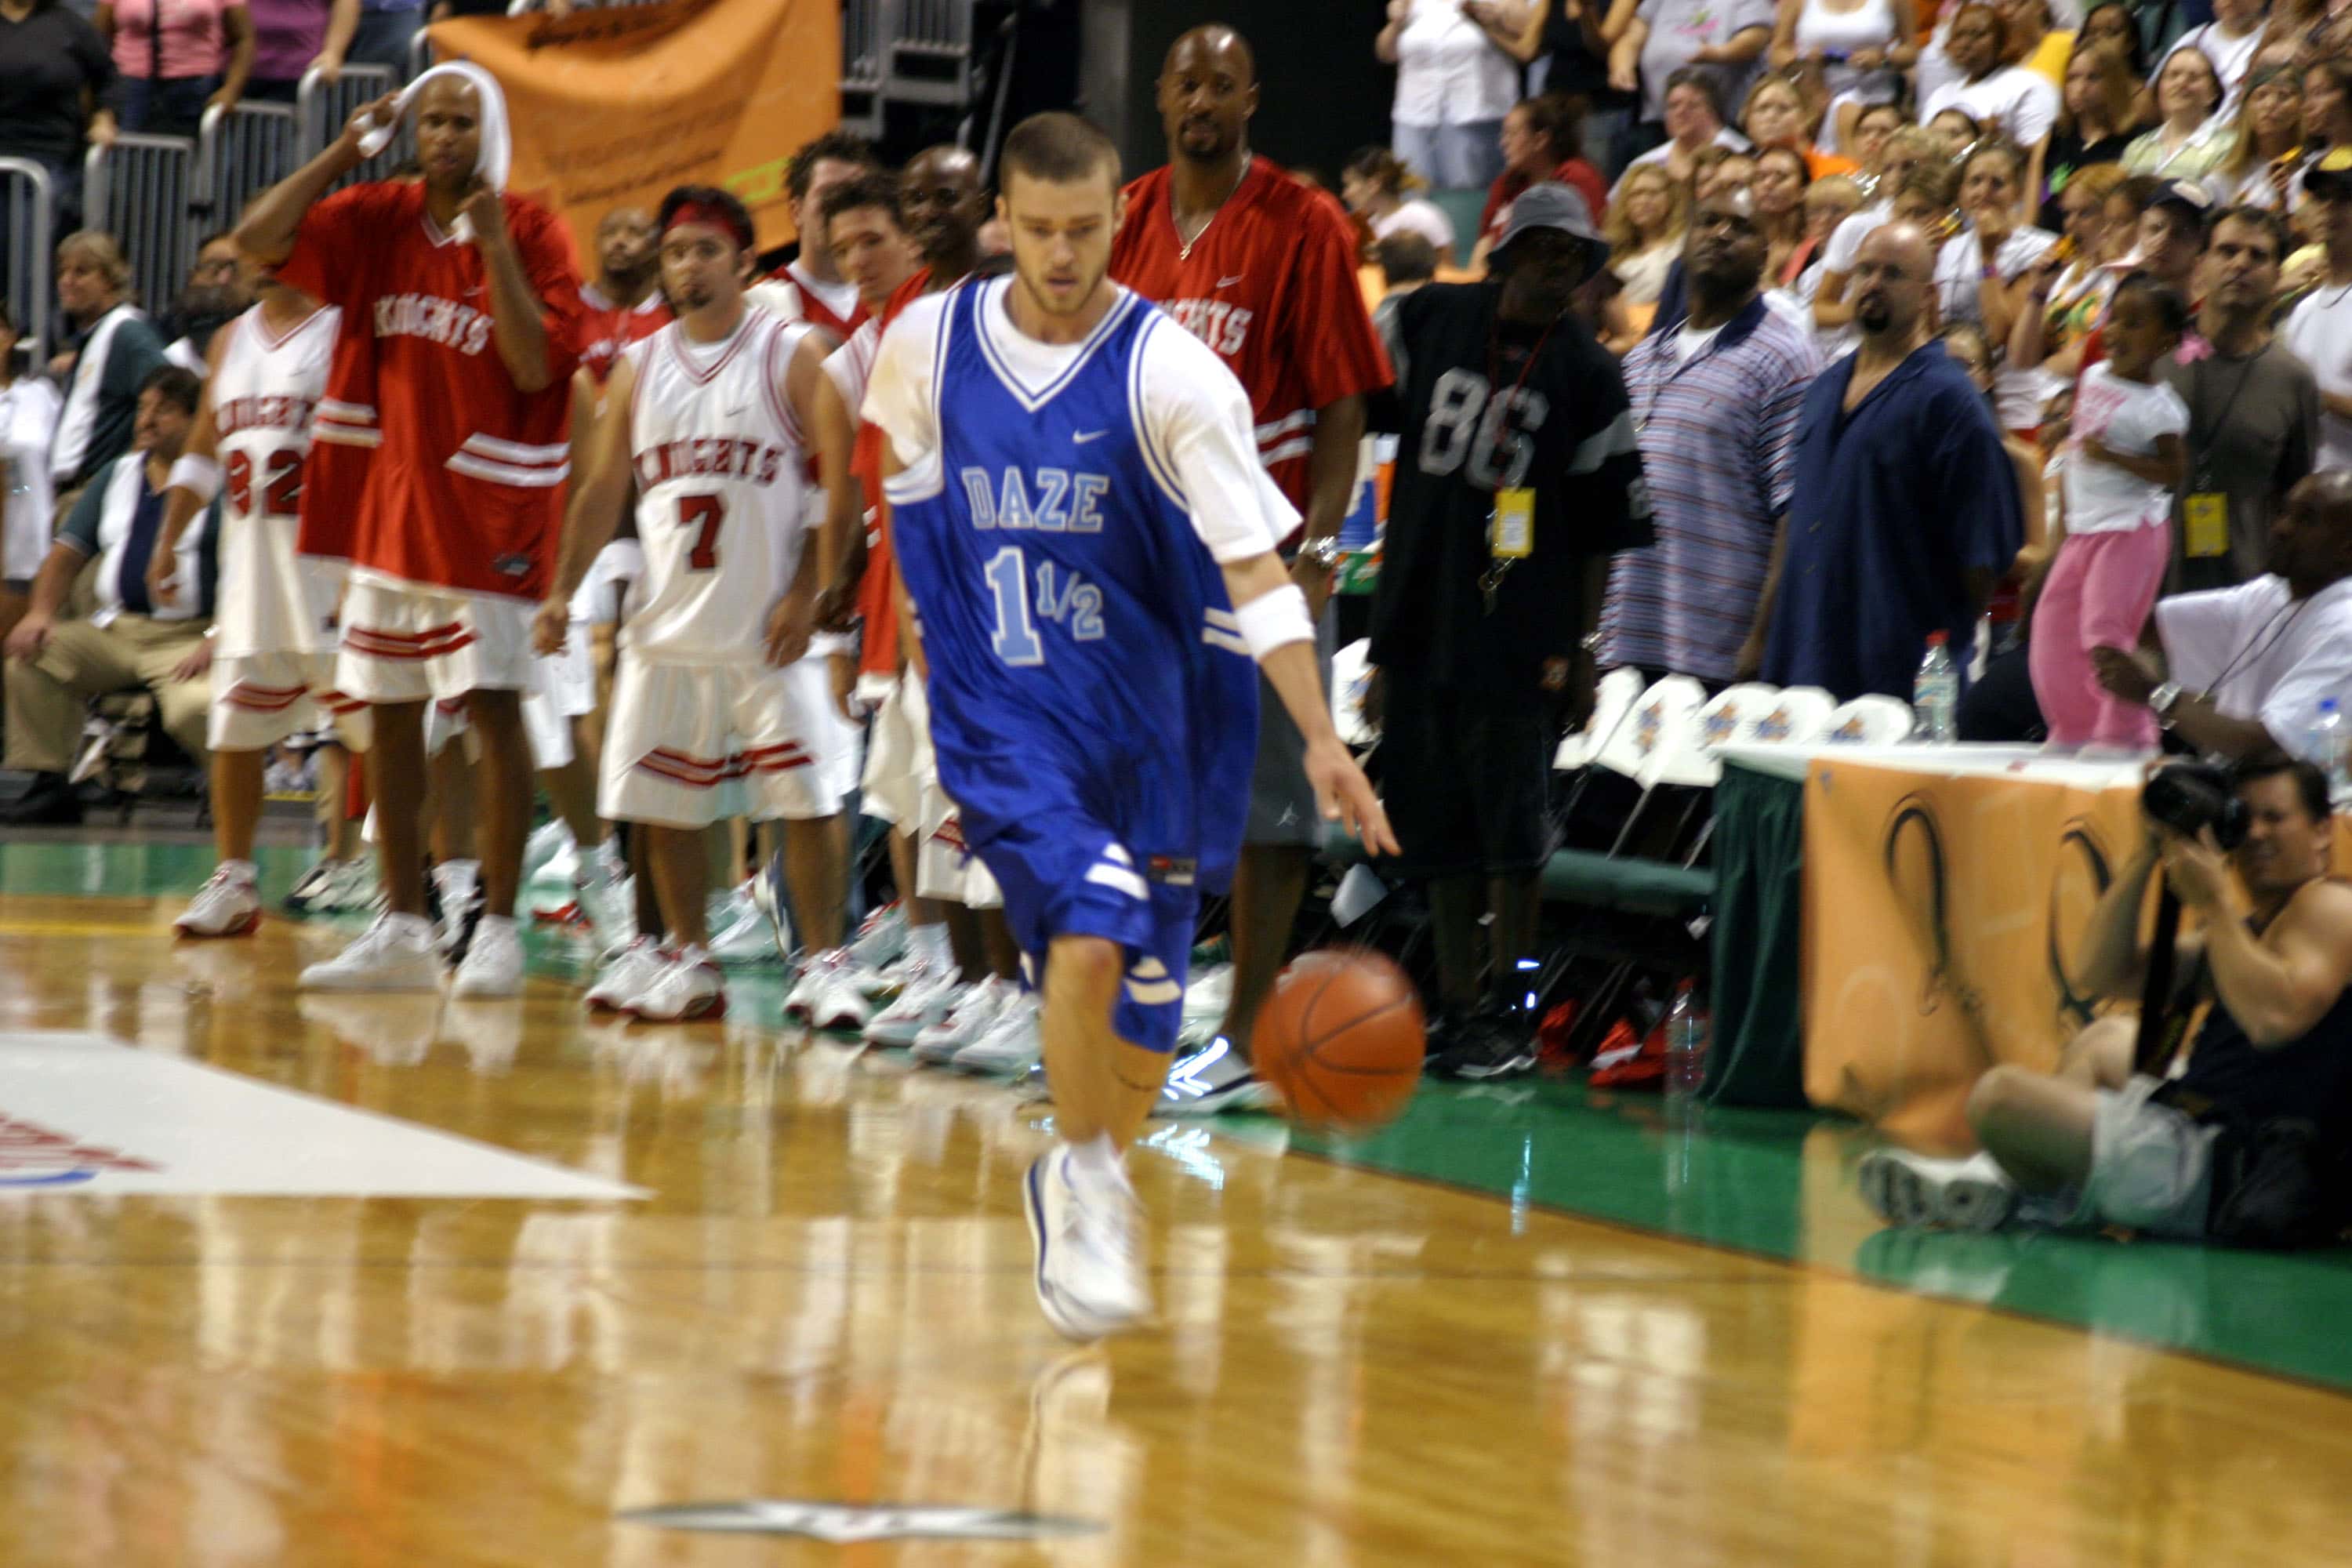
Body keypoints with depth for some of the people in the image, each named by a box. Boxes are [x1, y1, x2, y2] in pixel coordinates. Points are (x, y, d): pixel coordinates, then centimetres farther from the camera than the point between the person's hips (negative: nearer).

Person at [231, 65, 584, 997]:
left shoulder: (530, 233, -7)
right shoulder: (380, 220, 5)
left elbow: (536, 367, -16)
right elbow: (258, 239, -4)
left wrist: (494, 247, -21)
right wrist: (345, 151, -5)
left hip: (485, 510, -6)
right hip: (390, 503, 6)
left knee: (493, 709, -7)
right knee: (388, 710, 9)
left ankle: (497, 930, -2)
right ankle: (401, 930, 16)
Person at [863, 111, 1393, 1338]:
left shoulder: (1171, 375, -13)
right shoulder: (927, 344, -4)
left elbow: (1252, 567, -18)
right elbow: (892, 520, 15)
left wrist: (1320, 740, -27)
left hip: (1151, 717, 1)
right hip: (1005, 715, 0)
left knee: (1145, 984, 9)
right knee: (1086, 934, -23)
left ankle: (1088, 1192, 36)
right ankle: (1084, 1185, -2)